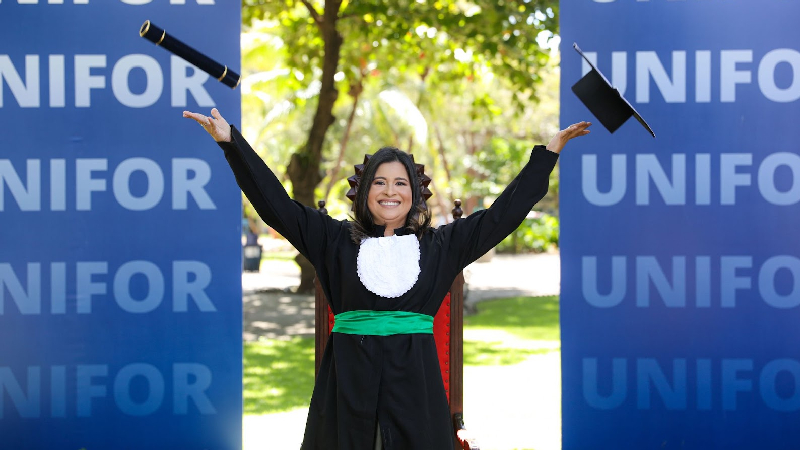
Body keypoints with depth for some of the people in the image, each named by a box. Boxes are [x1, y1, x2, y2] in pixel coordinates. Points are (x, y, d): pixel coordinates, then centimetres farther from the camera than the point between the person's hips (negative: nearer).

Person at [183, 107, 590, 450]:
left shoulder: (440, 245, 11)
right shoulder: (337, 240, 9)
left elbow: (504, 211, 11)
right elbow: (277, 203, 4)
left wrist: (549, 150, 9)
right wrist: (231, 141, -2)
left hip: (415, 376, 0)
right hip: (349, 374, 0)